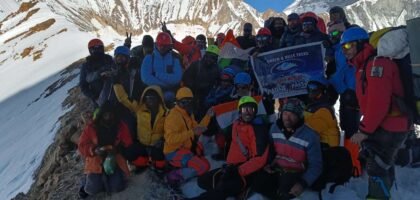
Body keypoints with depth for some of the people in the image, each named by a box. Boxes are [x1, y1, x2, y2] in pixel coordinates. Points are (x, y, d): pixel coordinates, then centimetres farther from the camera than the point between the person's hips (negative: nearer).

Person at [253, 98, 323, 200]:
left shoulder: (310, 136, -16)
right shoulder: (274, 128, -2)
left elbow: (315, 166, -11)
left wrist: (303, 183, -24)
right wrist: (268, 163, -2)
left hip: (295, 175, -4)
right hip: (275, 170, 5)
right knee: (257, 185, -18)